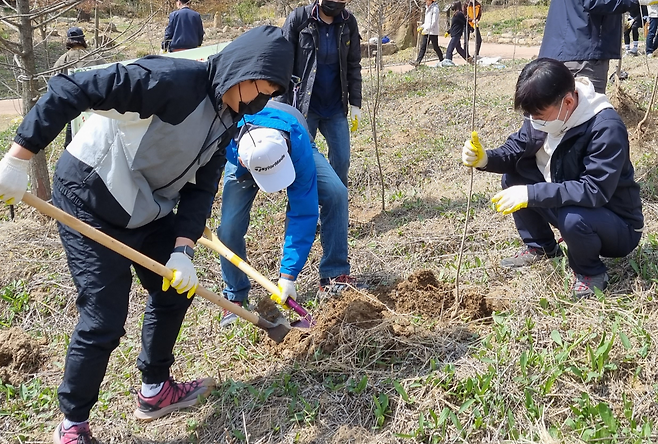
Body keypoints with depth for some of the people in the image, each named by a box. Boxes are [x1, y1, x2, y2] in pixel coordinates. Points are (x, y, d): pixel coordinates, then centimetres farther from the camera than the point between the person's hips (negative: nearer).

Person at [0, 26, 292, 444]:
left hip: (147, 208, 9)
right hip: (90, 202, -9)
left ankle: (155, 392, 37)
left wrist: (183, 249, -14)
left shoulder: (225, 123, 0)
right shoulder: (175, 79, -28)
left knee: (176, 289, 16)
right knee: (105, 319, -7)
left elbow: (200, 189, 0)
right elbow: (71, 90, -30)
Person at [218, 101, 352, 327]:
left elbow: (303, 212, -41)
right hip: (247, 157, 1)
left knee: (336, 193, -25)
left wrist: (288, 275, -41)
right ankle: (236, 297, 11)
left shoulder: (299, 145, -45)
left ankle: (334, 276, -10)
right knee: (230, 227, -14)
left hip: (293, 148, -1)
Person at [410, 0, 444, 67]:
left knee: (435, 47, 2)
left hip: (433, 32, -7)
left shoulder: (435, 8, -9)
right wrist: (421, 27, 10)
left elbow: (434, 22, -17)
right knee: (422, 46, -3)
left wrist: (426, 29, -24)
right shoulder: (427, 8, 17)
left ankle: (442, 60, 17)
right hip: (425, 31, 7)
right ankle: (418, 61, -11)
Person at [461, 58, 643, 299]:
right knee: (513, 175, -3)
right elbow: (515, 149, 0)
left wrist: (531, 194, -40)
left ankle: (591, 272, -6)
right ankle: (540, 247, 13)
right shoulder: (544, 112, -9)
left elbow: (595, 190, -37)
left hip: (616, 224, -7)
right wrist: (485, 158, -23)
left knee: (572, 218, -39)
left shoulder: (606, 128, -31)